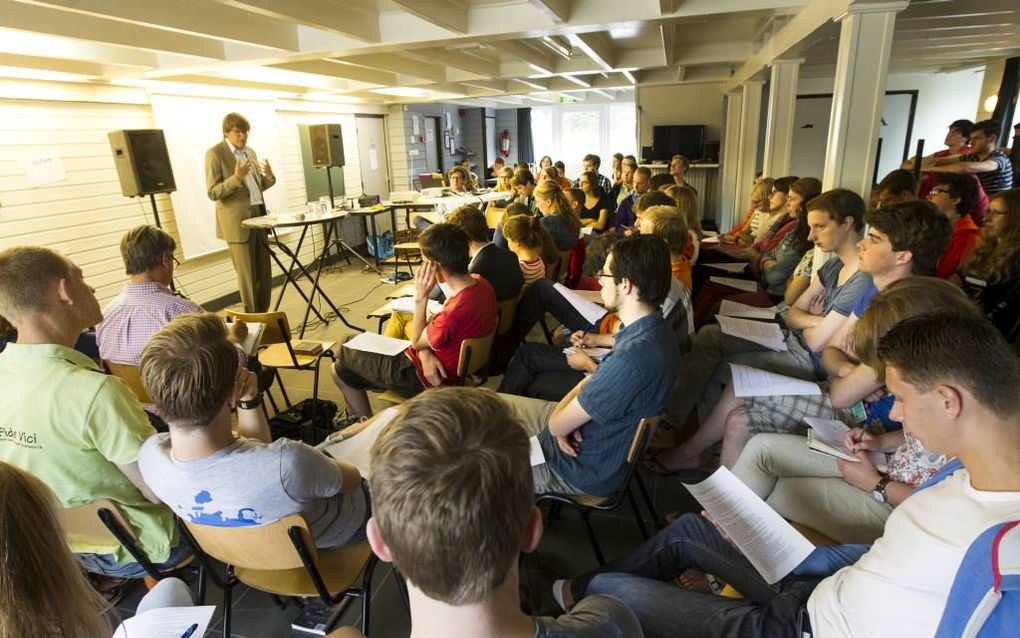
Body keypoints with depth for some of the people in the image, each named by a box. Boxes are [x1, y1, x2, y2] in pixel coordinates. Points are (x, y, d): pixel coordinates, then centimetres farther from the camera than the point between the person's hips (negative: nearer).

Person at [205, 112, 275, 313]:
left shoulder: (250, 152, 14)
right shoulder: (215, 154, -6)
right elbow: (212, 193, -11)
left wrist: (269, 177, -1)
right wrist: (236, 178, -24)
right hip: (237, 221, -6)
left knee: (265, 273, 9)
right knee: (247, 275, -1)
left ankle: (263, 315, 21)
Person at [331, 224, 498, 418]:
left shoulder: (456, 311, -37)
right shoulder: (480, 283, -10)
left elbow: (417, 342, -16)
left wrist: (420, 298, -18)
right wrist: (426, 355, -17)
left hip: (425, 379, -9)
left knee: (340, 370, 7)